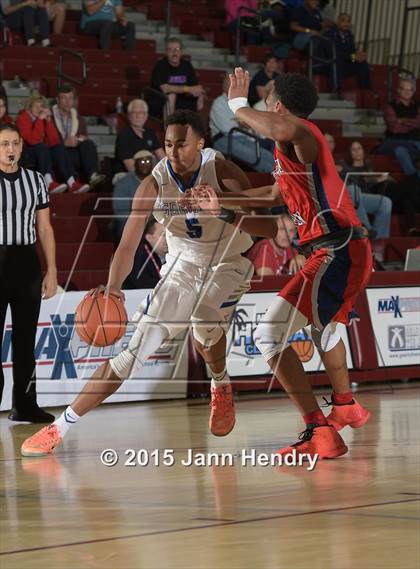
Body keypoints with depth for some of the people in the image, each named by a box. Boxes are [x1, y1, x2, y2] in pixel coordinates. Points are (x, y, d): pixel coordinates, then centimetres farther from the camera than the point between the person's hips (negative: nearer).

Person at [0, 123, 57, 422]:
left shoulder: (35, 180, 9)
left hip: (27, 263, 4)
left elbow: (44, 228, 12)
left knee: (25, 338, 8)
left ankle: (25, 405, 15)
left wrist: (52, 271, 6)